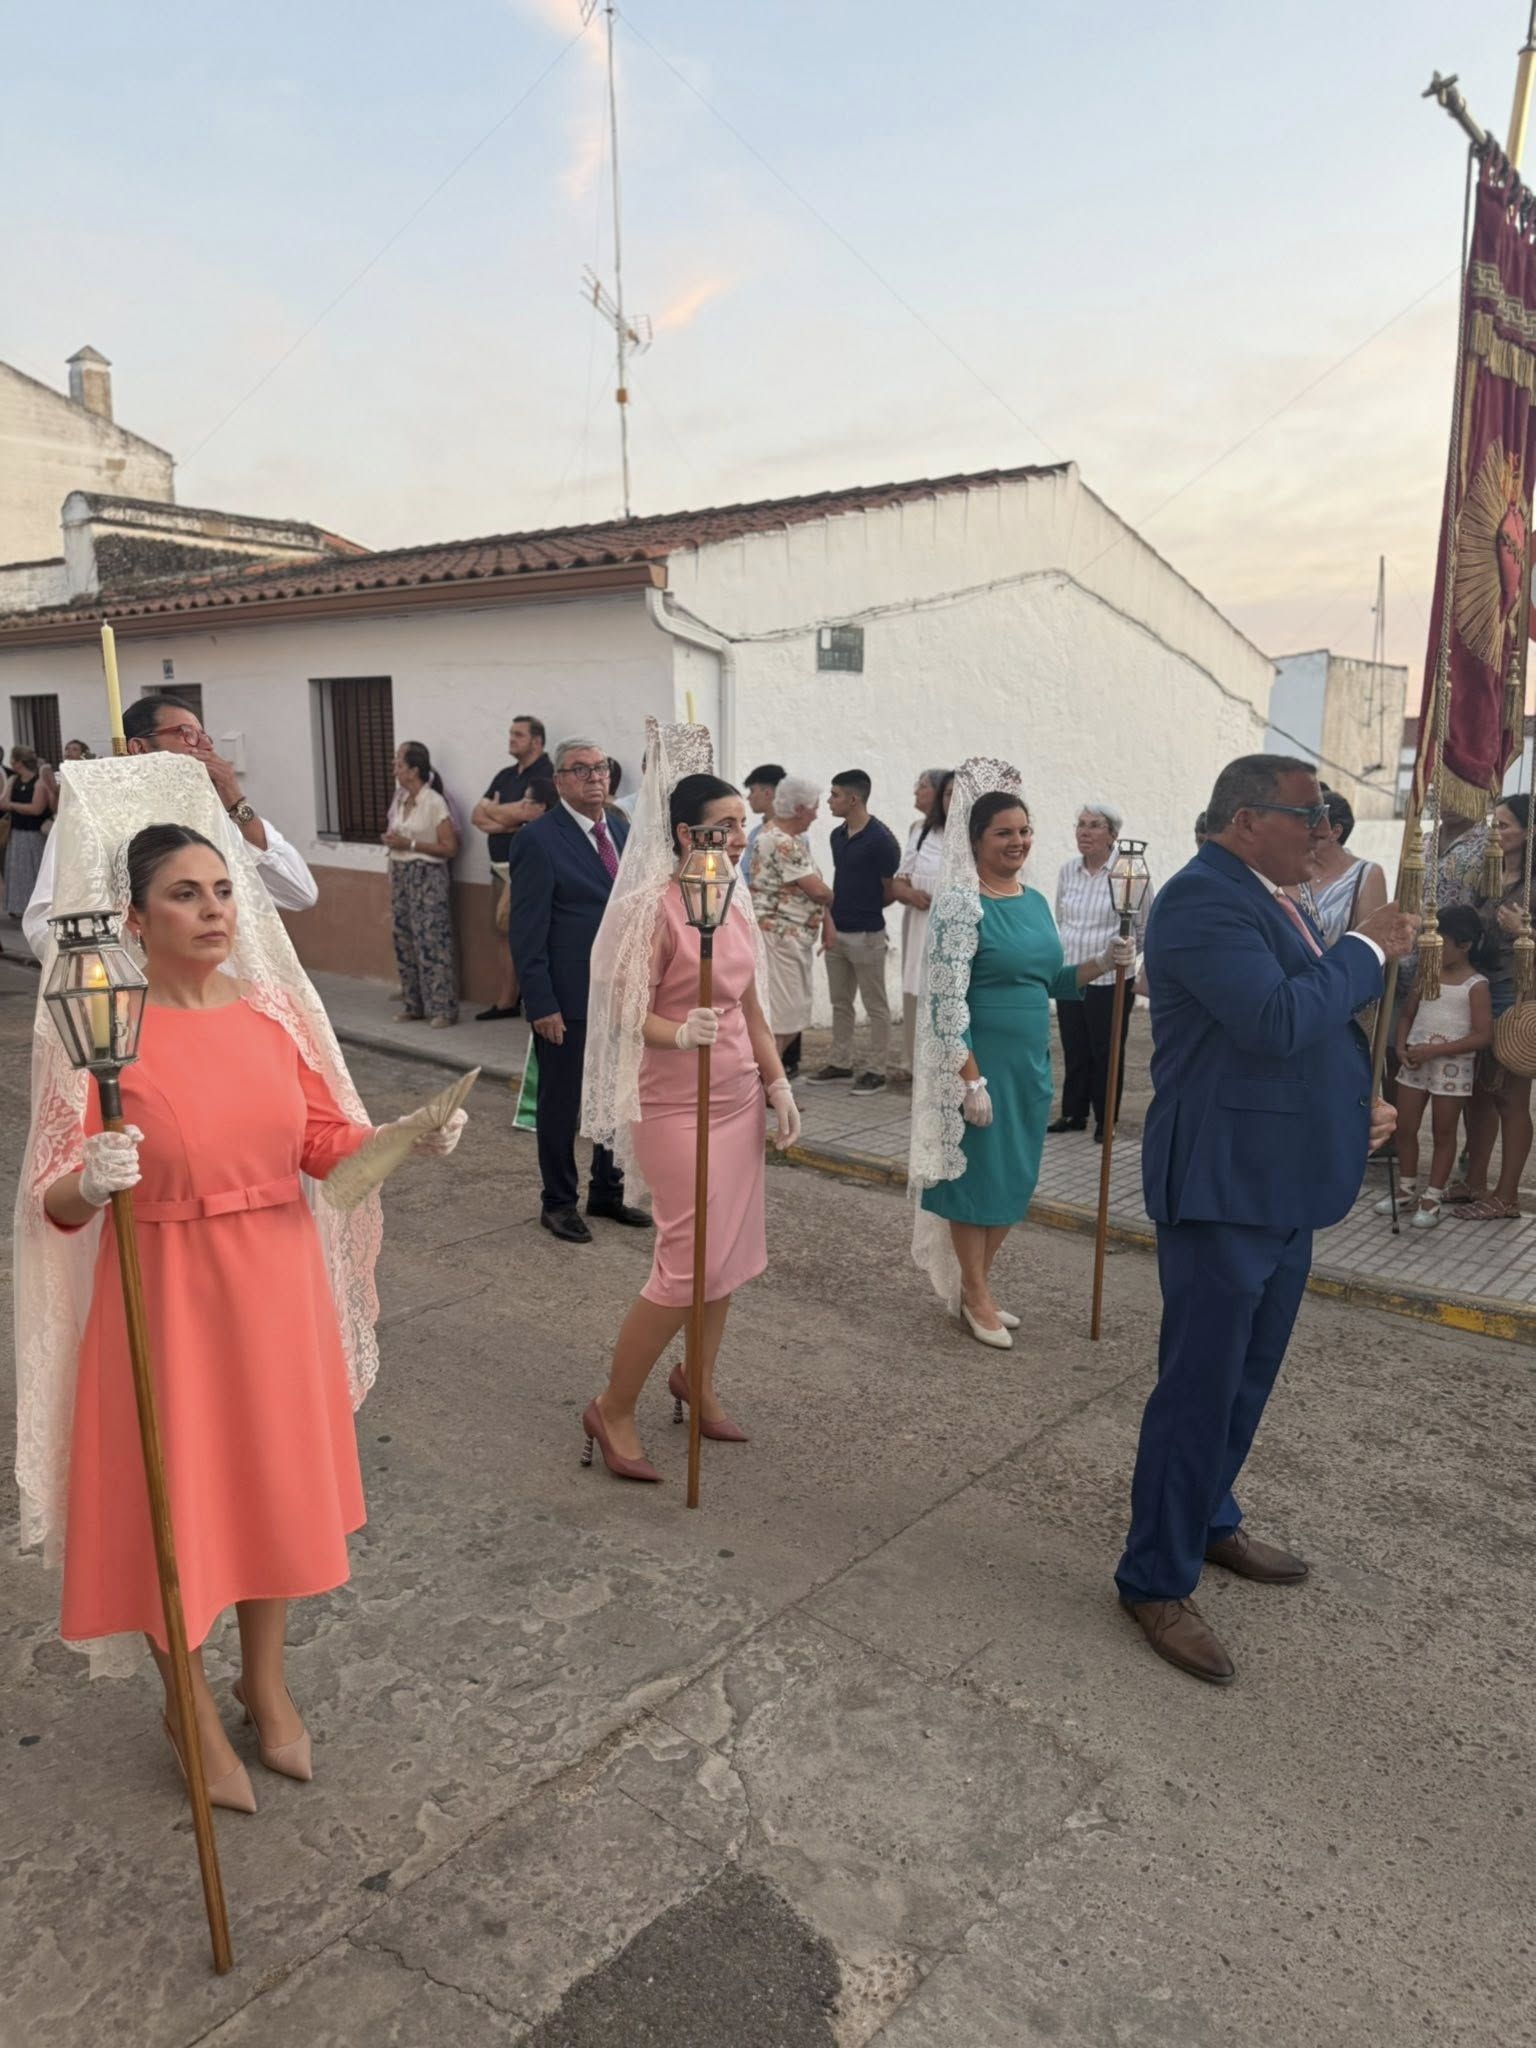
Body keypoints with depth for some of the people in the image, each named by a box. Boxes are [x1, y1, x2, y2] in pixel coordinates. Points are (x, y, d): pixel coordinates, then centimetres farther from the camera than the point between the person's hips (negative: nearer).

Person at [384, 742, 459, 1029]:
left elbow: (450, 847, -14)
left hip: (428, 878, -7)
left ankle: (442, 1008, -2)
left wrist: (409, 844, -16)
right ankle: (413, 1005, 17)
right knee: (404, 941, 8)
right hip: (401, 876, 7)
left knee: (431, 941, -8)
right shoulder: (400, 801, 11)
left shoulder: (435, 803, -11)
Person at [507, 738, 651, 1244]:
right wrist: (541, 1005, -16)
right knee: (561, 1106, 8)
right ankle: (558, 1203, 24)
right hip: (568, 1002, -6)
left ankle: (607, 1193, 32)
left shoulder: (624, 832, 9)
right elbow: (526, 932, -13)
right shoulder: (538, 840, -11)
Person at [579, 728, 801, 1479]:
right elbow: (626, 1010, -17)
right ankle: (613, 1410, 13)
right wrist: (681, 1035, -35)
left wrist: (776, 1082, 9)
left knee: (729, 1250, 12)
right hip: (677, 1104, -7)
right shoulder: (653, 907, -16)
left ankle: (697, 1382, 33)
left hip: (738, 1097, 8)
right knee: (689, 1261, -5)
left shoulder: (736, 901, 7)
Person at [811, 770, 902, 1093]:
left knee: (875, 1006, 3)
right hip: (836, 932, 8)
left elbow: (891, 891, -9)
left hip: (866, 934, -8)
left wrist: (865, 908, 5)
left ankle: (876, 1070, 10)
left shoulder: (880, 840, -16)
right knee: (840, 1002, 15)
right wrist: (828, 918, 5)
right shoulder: (837, 836, 8)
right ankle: (841, 1063, 26)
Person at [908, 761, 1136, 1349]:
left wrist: (1100, 963, 1)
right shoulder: (961, 903, -13)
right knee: (976, 1171, 4)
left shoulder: (1035, 901, 10)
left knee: (1015, 1176, 14)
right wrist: (971, 1077, -21)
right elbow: (947, 1000, -17)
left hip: (1031, 1061, 8)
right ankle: (976, 1296, 20)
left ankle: (974, 1284, 30)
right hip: (981, 1060, -8)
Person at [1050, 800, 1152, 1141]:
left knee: (1106, 1052, 6)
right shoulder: (1068, 870, 5)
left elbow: (1144, 928, -2)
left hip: (1111, 981, -4)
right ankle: (1073, 1113, 25)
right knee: (1074, 1050, 12)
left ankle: (1106, 1120, 18)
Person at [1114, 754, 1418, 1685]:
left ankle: (1211, 1521, 40)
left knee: (1249, 1377, 21)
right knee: (1200, 1388, 0)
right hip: (1223, 1187, -10)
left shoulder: (1274, 901, 13)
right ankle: (1157, 1580, 15)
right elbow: (1278, 1020, -29)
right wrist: (1368, 949, -16)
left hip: (1285, 1182, 10)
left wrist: (1362, 1100, 6)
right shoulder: (1203, 899, -18)